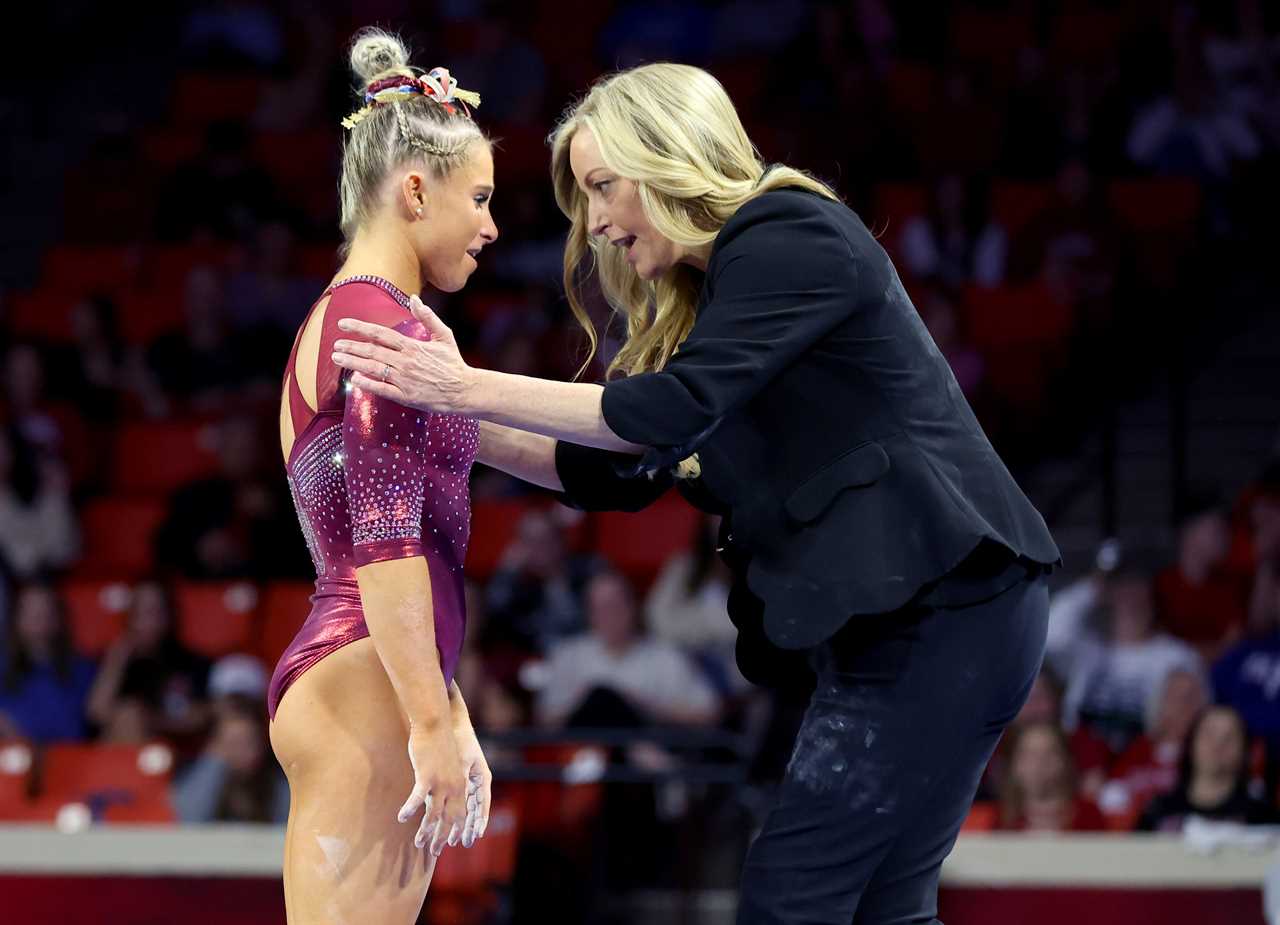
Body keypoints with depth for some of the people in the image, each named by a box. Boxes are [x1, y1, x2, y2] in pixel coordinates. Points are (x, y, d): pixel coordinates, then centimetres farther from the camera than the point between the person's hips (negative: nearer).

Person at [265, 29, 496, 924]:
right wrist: (435, 725, -17)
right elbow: (386, 540, -16)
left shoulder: (332, 323, 23)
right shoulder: (385, 324, -7)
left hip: (333, 678, 10)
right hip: (363, 690, -10)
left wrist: (449, 718, 26)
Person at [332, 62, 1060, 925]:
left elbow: (675, 409, -22)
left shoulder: (791, 236, -10)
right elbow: (619, 472, 20)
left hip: (943, 607, -10)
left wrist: (470, 388, -18)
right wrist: (457, 422, 11)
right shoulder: (710, 292, 19)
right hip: (910, 618, 10)